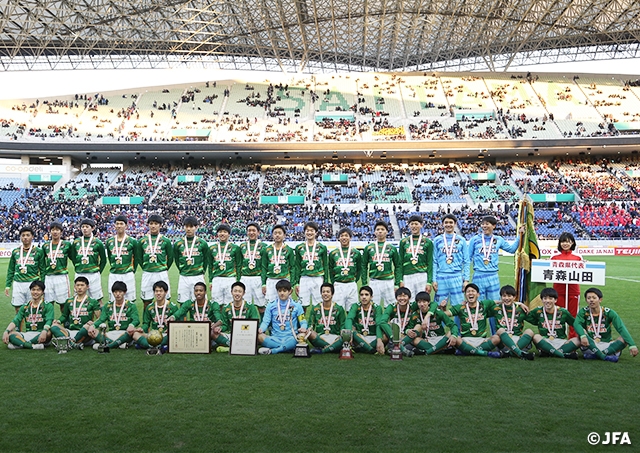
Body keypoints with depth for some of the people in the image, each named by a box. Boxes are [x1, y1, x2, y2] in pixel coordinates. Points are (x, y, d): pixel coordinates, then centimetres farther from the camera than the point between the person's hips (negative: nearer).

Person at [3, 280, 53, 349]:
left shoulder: (48, 306, 2)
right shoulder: (25, 306, 14)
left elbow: (49, 321, -13)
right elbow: (16, 321, 4)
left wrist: (44, 331, -35)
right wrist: (6, 331, -16)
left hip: (40, 336, -3)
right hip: (27, 335, 3)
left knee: (48, 333, -37)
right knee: (10, 334, -21)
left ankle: (20, 344, -26)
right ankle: (33, 346, -34)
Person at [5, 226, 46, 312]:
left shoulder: (38, 251, 2)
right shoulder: (15, 252, 11)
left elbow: (42, 270, 2)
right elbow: (11, 270, 16)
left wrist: (42, 286, -3)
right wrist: (7, 285, 10)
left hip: (33, 284, -3)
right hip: (18, 284, 3)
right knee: (18, 310, 5)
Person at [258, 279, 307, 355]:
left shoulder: (296, 306, 10)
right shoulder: (271, 306, 12)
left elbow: (303, 322, 7)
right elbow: (265, 322, 7)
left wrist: (303, 328, -17)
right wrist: (261, 329, -16)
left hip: (291, 339, 0)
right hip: (275, 339, 0)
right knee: (260, 336, -28)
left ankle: (272, 351, -29)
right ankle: (289, 348, -26)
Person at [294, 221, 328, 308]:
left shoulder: (322, 247, 4)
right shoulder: (299, 248, 8)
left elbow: (325, 266, 6)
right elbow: (297, 267, 10)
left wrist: (325, 283, 2)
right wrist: (296, 283, 5)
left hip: (318, 279, -1)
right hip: (304, 280, 1)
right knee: (302, 306, 2)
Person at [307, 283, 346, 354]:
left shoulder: (339, 309, 10)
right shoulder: (315, 309, 14)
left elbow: (343, 326, 8)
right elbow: (310, 325, 13)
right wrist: (310, 328, -11)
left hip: (335, 337, -1)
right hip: (319, 338, 1)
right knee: (310, 334, -31)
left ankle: (322, 350, -33)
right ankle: (333, 347, -27)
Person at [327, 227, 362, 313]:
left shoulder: (356, 253, 6)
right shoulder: (333, 253, 7)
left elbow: (359, 269, 12)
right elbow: (330, 270, 11)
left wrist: (355, 281, 4)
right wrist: (333, 283, 4)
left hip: (351, 285, 0)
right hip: (338, 285, 0)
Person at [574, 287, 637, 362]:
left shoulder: (609, 313, -4)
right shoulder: (583, 312, -4)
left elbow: (621, 328, -16)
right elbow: (576, 324, -22)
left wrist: (632, 345, -31)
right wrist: (583, 336, -45)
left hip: (606, 346, 1)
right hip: (590, 345, -1)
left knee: (624, 340, -24)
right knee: (582, 333, -28)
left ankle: (594, 355, -30)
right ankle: (604, 357, -30)